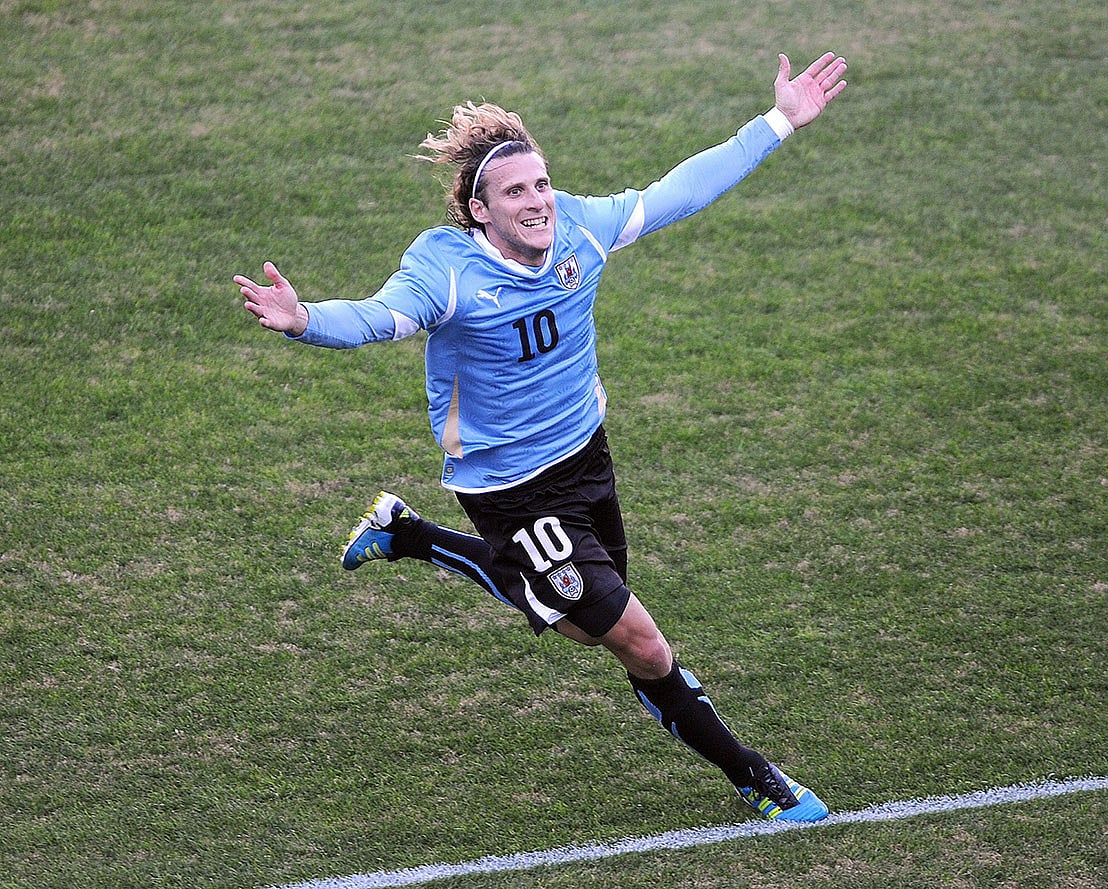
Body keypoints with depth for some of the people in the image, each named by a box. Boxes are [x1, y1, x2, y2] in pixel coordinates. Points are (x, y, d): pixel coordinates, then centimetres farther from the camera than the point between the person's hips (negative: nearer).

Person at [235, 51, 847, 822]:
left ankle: (404, 535, 39)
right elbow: (375, 318, -40)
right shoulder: (444, 267, -25)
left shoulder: (579, 227, -9)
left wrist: (778, 124, 4)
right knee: (640, 643, -7)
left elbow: (679, 192, 3)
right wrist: (304, 320, -62)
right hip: (512, 491, -7)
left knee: (584, 622, 27)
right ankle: (750, 775, 14)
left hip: (583, 454, 7)